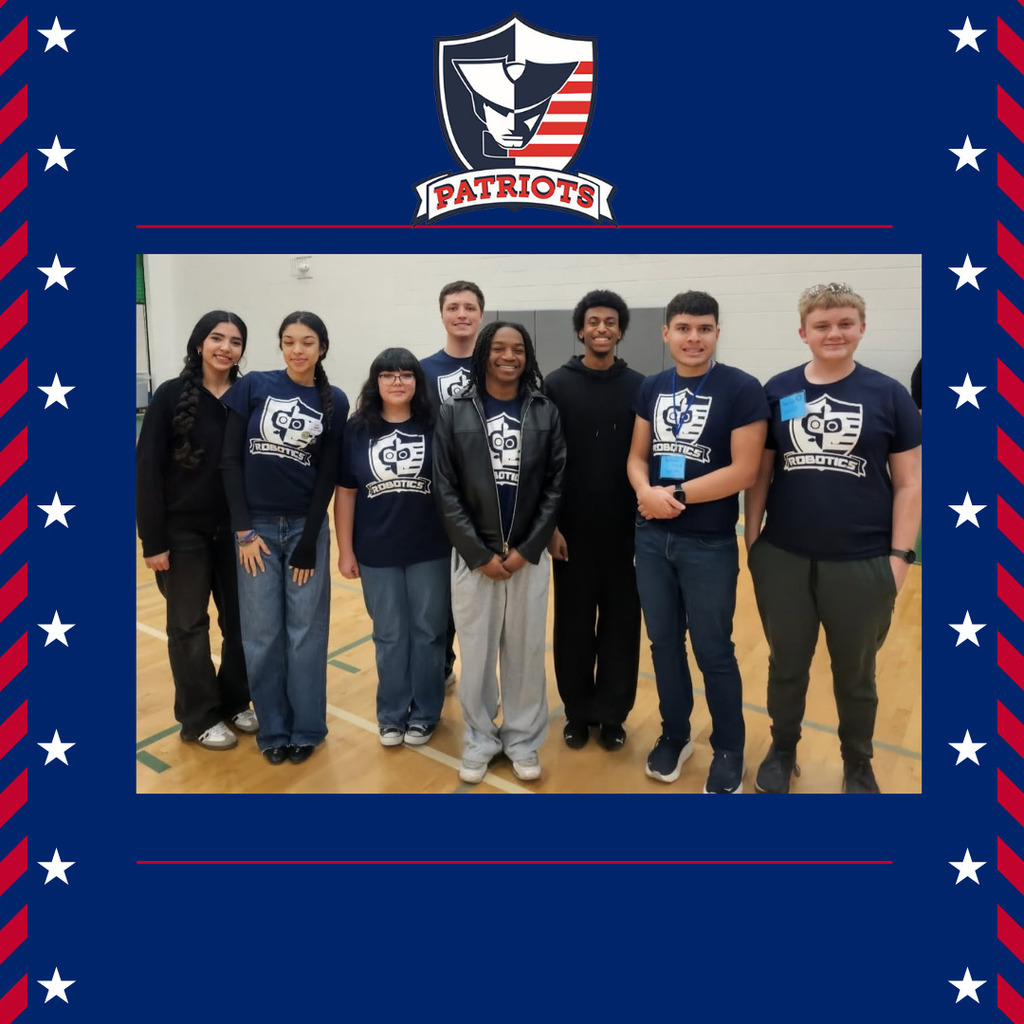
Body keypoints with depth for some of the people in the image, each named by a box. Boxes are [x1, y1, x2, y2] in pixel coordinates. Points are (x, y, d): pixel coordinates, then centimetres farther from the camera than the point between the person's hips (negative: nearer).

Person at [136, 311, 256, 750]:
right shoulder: (171, 396, -8)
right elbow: (147, 470, -8)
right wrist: (153, 539, -11)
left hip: (234, 530, 3)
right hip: (183, 530, -3)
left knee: (241, 618, 10)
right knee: (189, 624, 8)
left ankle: (235, 702, 31)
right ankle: (199, 718, 23)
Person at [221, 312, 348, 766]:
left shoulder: (335, 402, 0)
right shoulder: (253, 386, -2)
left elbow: (328, 475, -1)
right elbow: (231, 459, -2)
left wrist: (308, 541, -6)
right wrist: (244, 530, -7)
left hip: (306, 527, 0)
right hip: (256, 526, 0)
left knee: (306, 631, 6)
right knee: (261, 634, 6)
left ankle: (305, 729, 22)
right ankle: (273, 729, 23)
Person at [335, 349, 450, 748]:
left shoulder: (435, 427, -4)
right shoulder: (357, 430, -1)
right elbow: (345, 492, 2)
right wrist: (345, 550, 1)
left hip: (430, 551, -1)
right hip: (377, 553, 1)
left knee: (427, 632, 10)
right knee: (389, 636, 13)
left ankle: (424, 715, 27)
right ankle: (391, 715, 30)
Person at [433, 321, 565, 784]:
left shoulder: (546, 411, 2)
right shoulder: (454, 412, -2)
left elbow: (556, 485, 0)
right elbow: (445, 490, -4)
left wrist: (527, 549, -8)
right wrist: (478, 553, -9)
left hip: (528, 554, 1)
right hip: (473, 554, -1)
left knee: (526, 649, 10)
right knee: (477, 650, 9)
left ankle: (523, 738, 28)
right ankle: (480, 738, 27)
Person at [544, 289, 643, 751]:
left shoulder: (639, 387, 3)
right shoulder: (556, 386, -2)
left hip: (625, 530, 1)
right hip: (571, 529, -1)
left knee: (621, 622, 9)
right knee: (574, 623, 9)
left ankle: (612, 713, 25)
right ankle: (578, 711, 26)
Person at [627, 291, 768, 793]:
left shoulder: (741, 389, -10)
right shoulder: (652, 388, 7)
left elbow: (743, 470, -15)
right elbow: (637, 455, 8)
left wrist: (678, 495, -14)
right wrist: (645, 491, -13)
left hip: (709, 544, -5)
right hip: (652, 537, 5)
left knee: (713, 650, 6)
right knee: (664, 642, 15)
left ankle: (729, 751, 27)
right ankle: (674, 736, 34)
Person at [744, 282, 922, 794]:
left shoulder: (888, 394, -3)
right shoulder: (778, 391, 1)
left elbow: (908, 483, -1)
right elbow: (760, 473, 5)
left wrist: (900, 554, -5)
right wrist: (751, 539, 3)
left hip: (862, 563, -1)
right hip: (783, 559, 1)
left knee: (855, 675, 16)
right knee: (786, 666, 16)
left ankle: (858, 765, 39)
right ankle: (782, 750, 39)